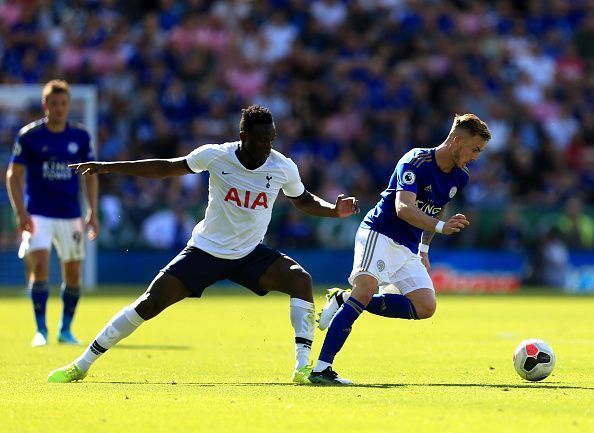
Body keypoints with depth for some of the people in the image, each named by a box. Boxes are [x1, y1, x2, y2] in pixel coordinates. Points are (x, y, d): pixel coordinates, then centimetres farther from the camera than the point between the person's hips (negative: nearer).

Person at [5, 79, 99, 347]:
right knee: (40, 266, -17)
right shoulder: (29, 135, -5)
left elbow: (90, 175, 11)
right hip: (38, 214, -3)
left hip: (70, 215, 3)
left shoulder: (80, 136, 3)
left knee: (73, 272, 5)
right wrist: (21, 213, -13)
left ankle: (65, 329, 20)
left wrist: (92, 213, 3)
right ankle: (40, 330, -10)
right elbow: (13, 175, -3)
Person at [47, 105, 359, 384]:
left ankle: (303, 367, -26)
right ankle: (81, 365, 4)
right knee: (149, 304, -8)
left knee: (300, 279, -25)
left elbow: (304, 201, 8)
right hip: (205, 250, -1)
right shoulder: (216, 156, -16)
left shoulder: (283, 168, -11)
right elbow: (166, 168, -4)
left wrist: (334, 210, -12)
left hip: (251, 254, 1)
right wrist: (106, 167, -5)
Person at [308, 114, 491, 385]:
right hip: (379, 233, -8)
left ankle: (343, 300, 4)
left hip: (408, 249, 8)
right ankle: (321, 369, -32)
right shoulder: (416, 162, -18)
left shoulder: (459, 178, 7)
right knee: (367, 288, -28)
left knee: (426, 307, -7)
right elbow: (404, 208, -32)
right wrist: (441, 227, -44)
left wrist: (424, 248, 24)